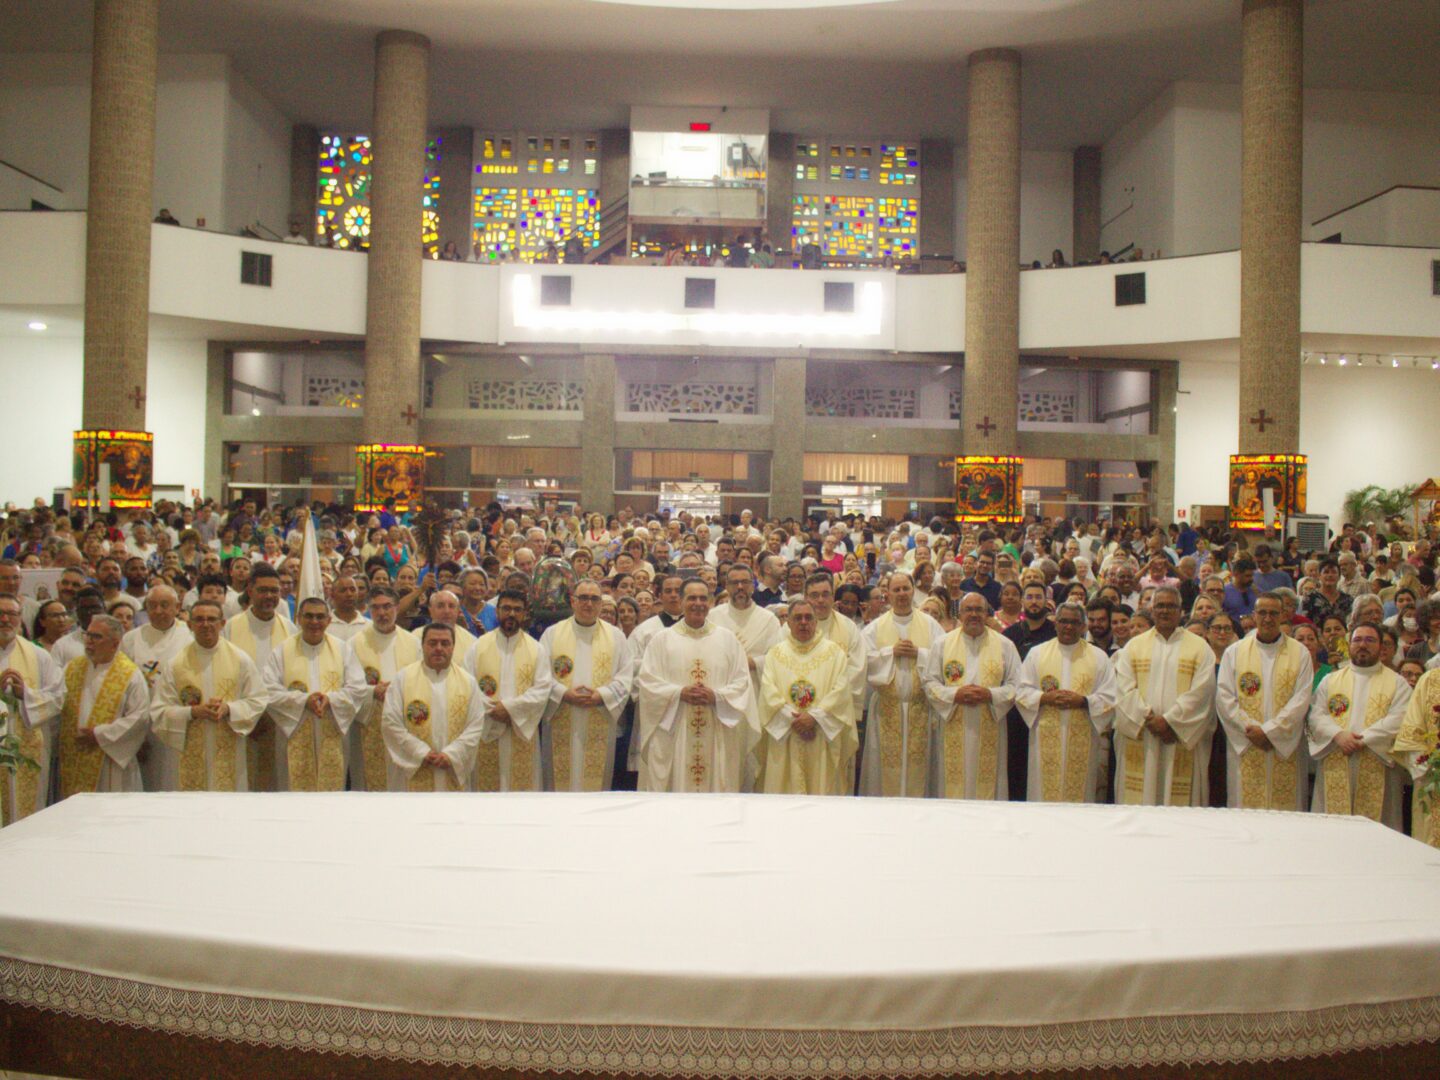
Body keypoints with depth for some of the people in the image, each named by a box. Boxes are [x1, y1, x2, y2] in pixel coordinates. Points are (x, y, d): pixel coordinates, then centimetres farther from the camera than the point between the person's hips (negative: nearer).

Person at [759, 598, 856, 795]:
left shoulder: (834, 652, 7)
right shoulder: (776, 652, 11)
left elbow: (841, 690, -5)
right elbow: (768, 690, -2)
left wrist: (814, 716, -15)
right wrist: (792, 718, -14)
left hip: (823, 740, -1)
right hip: (785, 741, 1)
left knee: (822, 789, -1)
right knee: (785, 791, 0)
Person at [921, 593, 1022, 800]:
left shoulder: (1005, 645, 7)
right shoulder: (944, 643, 7)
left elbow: (1016, 686, 3)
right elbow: (929, 682, 4)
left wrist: (990, 695, -13)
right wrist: (955, 694, -12)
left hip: (988, 733, 0)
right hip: (953, 731, 0)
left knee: (987, 787, 2)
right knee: (952, 786, 1)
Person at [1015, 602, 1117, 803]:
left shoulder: (1099, 657, 8)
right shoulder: (1037, 653, 10)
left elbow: (1109, 698, 2)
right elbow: (1022, 693, 6)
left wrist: (1083, 701, -13)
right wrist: (1045, 698, -12)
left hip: (1082, 740, 0)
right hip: (1046, 740, 0)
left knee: (1080, 796, 1)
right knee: (1044, 795, 0)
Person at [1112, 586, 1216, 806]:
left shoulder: (1200, 647, 8)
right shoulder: (1134, 646, 12)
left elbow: (1201, 693, -4)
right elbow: (1124, 691, 1)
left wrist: (1169, 721, -13)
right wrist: (1150, 720, -12)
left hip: (1183, 743, -1)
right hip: (1139, 743, 1)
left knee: (1179, 800, -3)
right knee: (1138, 802, -2)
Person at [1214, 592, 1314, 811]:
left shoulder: (1300, 653, 6)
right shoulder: (1234, 652, 8)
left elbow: (1301, 700, -3)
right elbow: (1224, 697, 1)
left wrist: (1269, 730, -12)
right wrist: (1250, 729, -11)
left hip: (1286, 748, 0)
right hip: (1244, 748, 0)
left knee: (1286, 811, -1)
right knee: (1245, 815, -1)